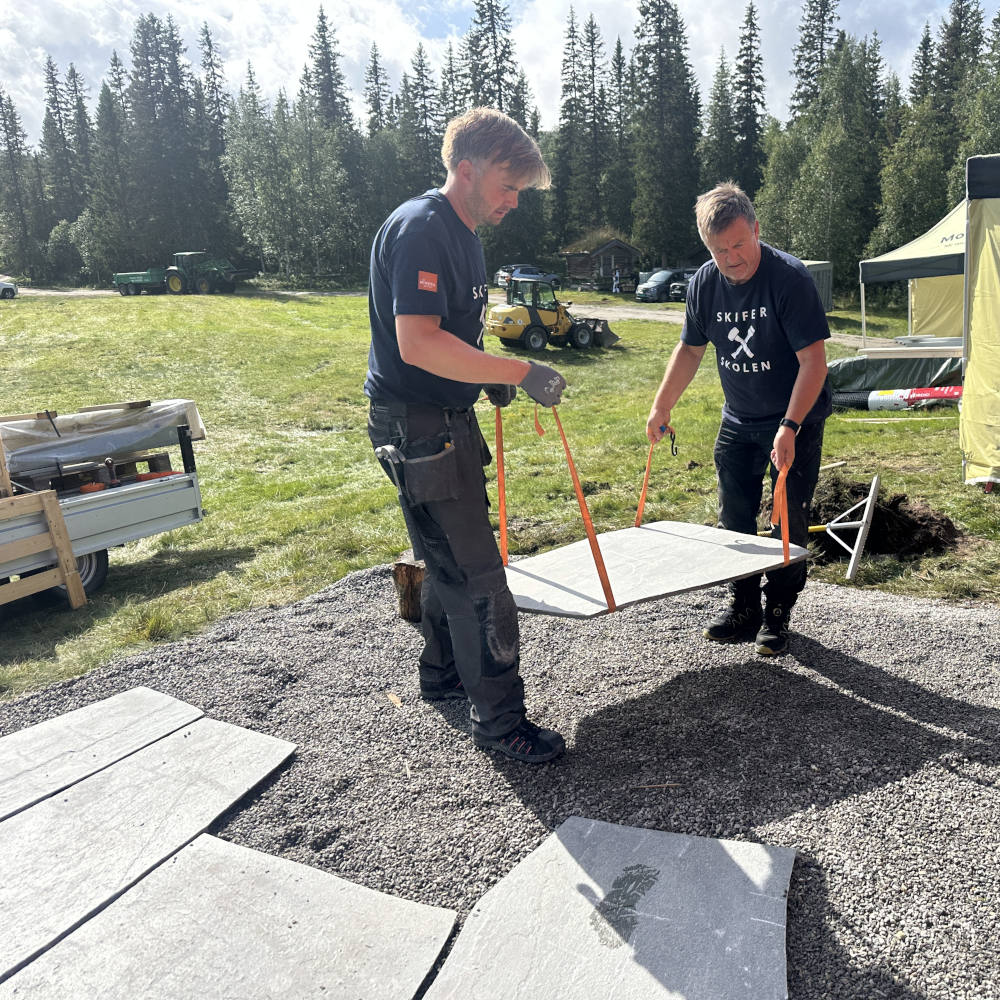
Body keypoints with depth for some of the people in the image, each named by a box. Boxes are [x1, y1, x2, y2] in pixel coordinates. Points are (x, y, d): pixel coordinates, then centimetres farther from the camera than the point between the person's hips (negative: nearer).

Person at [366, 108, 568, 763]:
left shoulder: (464, 234, 15)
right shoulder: (420, 228, -17)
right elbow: (418, 343, -28)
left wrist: (489, 376, 9)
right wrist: (519, 373, -25)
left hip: (449, 420, 11)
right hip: (415, 426, -10)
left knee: (452, 559, 21)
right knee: (477, 578, -6)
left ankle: (443, 674, 39)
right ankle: (500, 720, 7)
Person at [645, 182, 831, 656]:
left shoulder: (790, 276, -22)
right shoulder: (705, 282, -5)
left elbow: (813, 360, -24)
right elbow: (690, 349, 8)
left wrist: (789, 428, -31)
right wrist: (661, 407, 1)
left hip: (796, 420, -5)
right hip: (738, 420, 5)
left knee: (790, 519, 0)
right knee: (734, 518, 9)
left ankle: (778, 614, 16)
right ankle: (743, 608, 24)